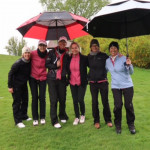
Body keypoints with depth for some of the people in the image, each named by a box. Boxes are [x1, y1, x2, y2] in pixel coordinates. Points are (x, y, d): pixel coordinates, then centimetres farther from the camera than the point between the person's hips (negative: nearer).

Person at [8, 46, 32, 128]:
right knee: (17, 102, -3)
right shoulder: (18, 63, -20)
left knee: (25, 100, 14)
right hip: (16, 85, -6)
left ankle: (23, 115, 32)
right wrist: (10, 86, -15)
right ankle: (18, 121, 3)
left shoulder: (30, 63, -4)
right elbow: (10, 74, -15)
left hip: (24, 84, 7)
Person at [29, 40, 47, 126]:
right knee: (34, 98, 1)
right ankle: (35, 118, 11)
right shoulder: (33, 53, -11)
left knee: (42, 97, -2)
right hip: (33, 78, 0)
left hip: (43, 78, 1)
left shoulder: (47, 55, -6)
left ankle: (42, 117, 13)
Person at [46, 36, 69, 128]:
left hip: (62, 79, 2)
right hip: (52, 79, -2)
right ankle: (54, 121, 4)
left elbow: (68, 67, 15)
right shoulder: (52, 52, 2)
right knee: (54, 100, -4)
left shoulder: (67, 54, 6)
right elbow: (46, 64, 1)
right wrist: (56, 65, -11)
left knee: (62, 99, 7)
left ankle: (63, 116, 29)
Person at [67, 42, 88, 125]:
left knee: (80, 100, -6)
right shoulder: (69, 59, 2)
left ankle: (82, 115, 22)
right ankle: (77, 117, 26)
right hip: (72, 82, 3)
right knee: (75, 100, 8)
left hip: (81, 82, -3)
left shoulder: (84, 58, -9)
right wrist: (68, 79, 8)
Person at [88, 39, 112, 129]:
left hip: (103, 82, -2)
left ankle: (108, 120, 21)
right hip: (93, 83, 2)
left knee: (105, 101, 3)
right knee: (94, 102, 6)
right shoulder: (89, 57, 7)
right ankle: (96, 121, 19)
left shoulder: (103, 56, -1)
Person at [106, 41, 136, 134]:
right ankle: (118, 125, 18)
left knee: (129, 105, 1)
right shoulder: (108, 61, 4)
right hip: (115, 86, 3)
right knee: (117, 106, -1)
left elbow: (131, 72, -9)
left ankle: (131, 124, 22)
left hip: (127, 85, -2)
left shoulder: (123, 58, -9)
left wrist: (129, 65, -26)